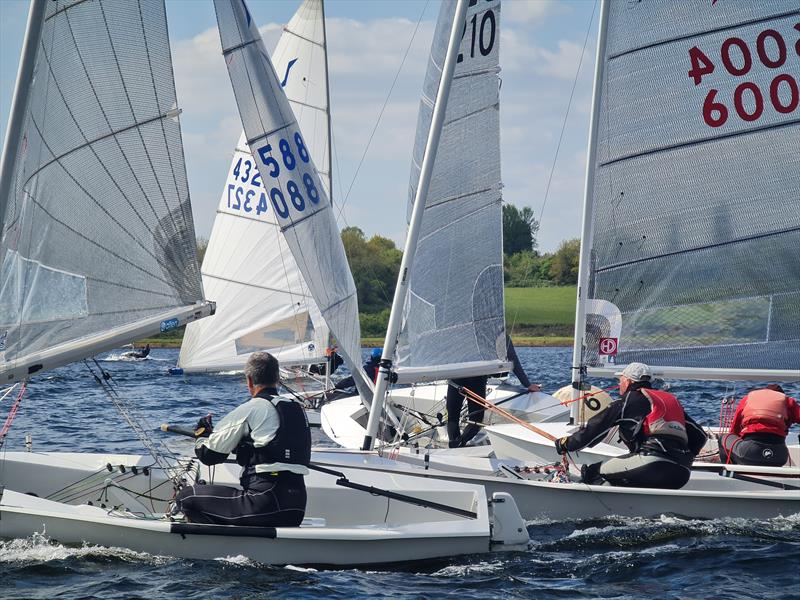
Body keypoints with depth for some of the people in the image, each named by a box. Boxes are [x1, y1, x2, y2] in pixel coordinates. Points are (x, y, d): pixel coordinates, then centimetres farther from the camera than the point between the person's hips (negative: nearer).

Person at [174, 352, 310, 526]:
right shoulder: (298, 409, 15)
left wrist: (203, 434, 26)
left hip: (265, 503, -8)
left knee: (187, 497, -1)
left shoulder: (249, 410, -3)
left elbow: (208, 455, 1)